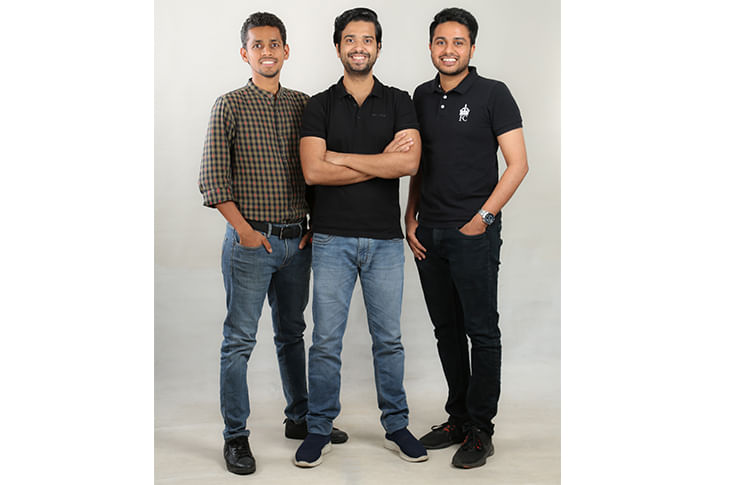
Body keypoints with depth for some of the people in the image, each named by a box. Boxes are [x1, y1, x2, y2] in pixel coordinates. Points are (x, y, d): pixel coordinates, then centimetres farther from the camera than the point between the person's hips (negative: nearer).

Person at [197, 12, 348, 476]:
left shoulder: (303, 104, 9)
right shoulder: (230, 106, -2)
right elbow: (213, 178, -6)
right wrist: (244, 229, -11)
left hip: (297, 240, 4)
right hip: (249, 241, -4)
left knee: (292, 333, 16)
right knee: (240, 340, 1)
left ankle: (300, 418, 30)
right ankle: (236, 437, 12)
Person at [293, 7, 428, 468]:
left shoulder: (399, 102, 5)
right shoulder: (320, 106, 4)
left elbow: (409, 162, -13)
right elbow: (313, 171, -10)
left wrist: (341, 157, -11)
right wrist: (381, 161, -12)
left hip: (385, 240, 1)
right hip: (333, 239, 0)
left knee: (389, 339, 9)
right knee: (326, 340, 4)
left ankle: (396, 425, 24)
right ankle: (320, 430, 17)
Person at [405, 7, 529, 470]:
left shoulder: (493, 94, -4)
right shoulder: (422, 97, 12)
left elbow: (517, 165, -7)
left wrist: (483, 218, -12)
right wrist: (411, 217, 9)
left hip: (473, 233, -5)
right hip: (428, 234, 6)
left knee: (482, 332, 0)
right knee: (446, 330, 12)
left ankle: (480, 431, 10)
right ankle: (457, 417, 25)